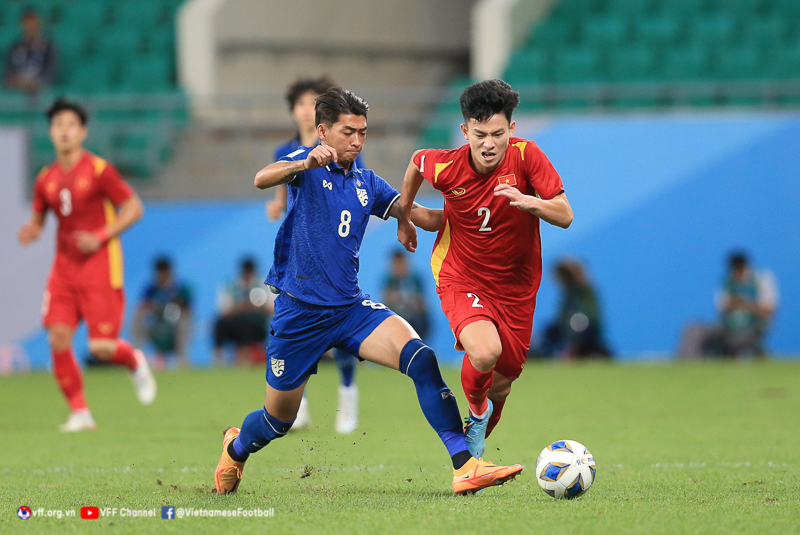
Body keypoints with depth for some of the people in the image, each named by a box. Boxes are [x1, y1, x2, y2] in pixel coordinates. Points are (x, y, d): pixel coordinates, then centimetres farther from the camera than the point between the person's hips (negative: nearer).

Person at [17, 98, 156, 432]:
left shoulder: (99, 170, -7)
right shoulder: (47, 179, 8)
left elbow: (134, 208, -6)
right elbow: (38, 220, 18)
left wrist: (101, 237, -16)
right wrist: (31, 231, -6)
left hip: (99, 266, -5)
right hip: (64, 267, 5)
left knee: (101, 347, -11)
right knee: (58, 338, -10)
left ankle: (135, 363, 25)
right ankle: (80, 413, 1)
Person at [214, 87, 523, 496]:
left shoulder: (367, 184, 12)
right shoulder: (307, 164, -5)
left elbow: (425, 217, 13)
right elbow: (262, 179, -27)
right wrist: (306, 163, -47)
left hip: (351, 307, 4)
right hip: (299, 309, -4)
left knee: (420, 358, -22)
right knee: (279, 419, 8)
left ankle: (464, 466, -28)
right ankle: (236, 447, 45)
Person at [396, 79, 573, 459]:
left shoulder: (526, 155, -18)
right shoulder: (446, 167, -18)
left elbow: (564, 216, -18)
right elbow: (416, 161, 7)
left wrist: (528, 201, -38)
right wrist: (404, 219, 18)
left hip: (515, 284, 2)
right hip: (460, 278, -2)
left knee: (502, 381, 10)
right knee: (485, 351, -30)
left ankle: (476, 443, 43)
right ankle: (477, 409, 5)